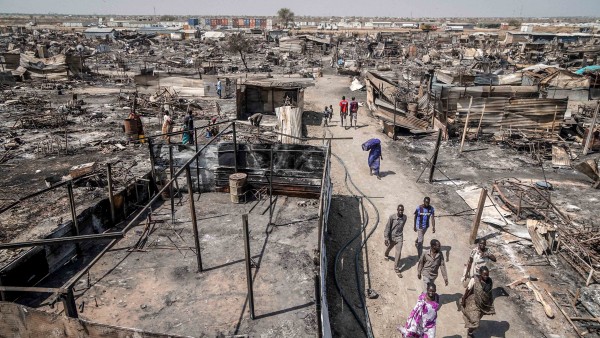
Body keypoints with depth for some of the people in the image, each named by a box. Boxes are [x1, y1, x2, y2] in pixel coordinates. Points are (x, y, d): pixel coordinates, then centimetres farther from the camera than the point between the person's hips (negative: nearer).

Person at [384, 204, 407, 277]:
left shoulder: (405, 217, -9)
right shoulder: (392, 217, -21)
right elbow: (387, 228, -17)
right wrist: (386, 238, -19)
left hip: (399, 237, 1)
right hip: (391, 237, -1)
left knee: (398, 253, -5)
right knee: (389, 248, 25)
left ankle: (396, 268, 7)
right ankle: (386, 254, 60)